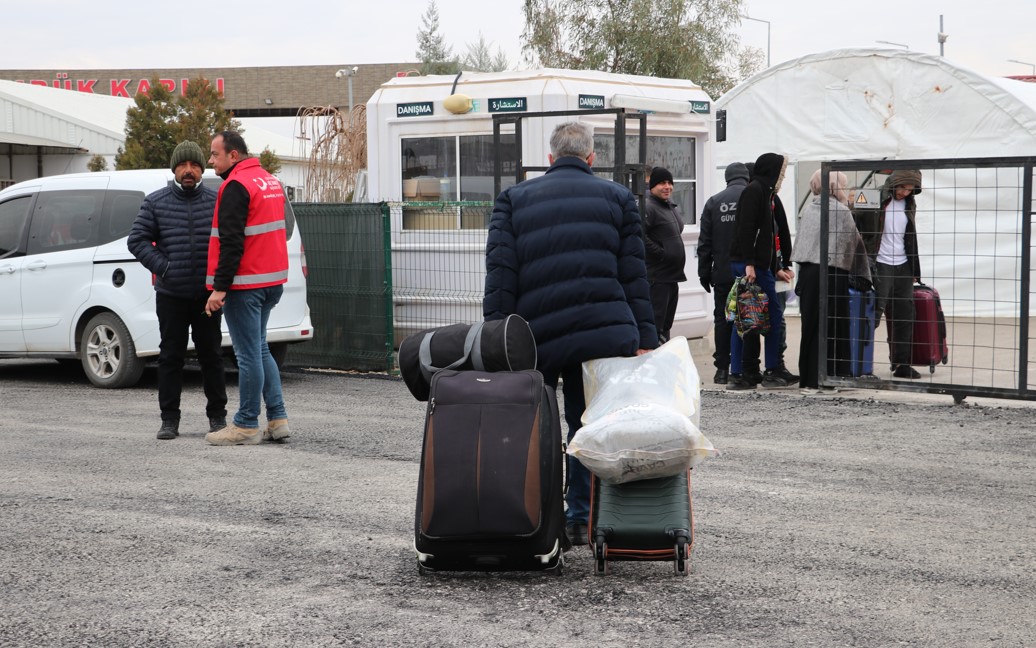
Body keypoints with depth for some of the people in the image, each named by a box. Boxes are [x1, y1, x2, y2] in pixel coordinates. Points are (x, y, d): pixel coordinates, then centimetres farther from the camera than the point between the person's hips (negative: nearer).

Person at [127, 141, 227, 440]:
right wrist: (162, 266, -9)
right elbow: (137, 240, 1)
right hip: (170, 294, 0)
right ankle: (170, 419, 10)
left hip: (207, 293, 0)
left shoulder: (216, 202, 2)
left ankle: (217, 416, 16)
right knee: (171, 356, 4)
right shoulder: (155, 202, 2)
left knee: (211, 354, 6)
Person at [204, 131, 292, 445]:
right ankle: (277, 419, 15)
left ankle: (246, 425, 2)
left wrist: (219, 287, -19)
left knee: (249, 354, -4)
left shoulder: (236, 186, -14)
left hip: (245, 284, -9)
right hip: (272, 280, 9)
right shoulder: (270, 180, 15)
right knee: (259, 350, 16)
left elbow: (231, 242, -20)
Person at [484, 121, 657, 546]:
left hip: (537, 336, 0)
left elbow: (499, 276, 2)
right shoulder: (617, 197, 12)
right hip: (606, 335, 0)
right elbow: (634, 276, 7)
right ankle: (581, 520, 13)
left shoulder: (514, 200, 12)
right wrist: (644, 341, 5)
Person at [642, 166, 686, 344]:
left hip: (672, 275, 10)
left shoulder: (672, 207, 18)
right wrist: (661, 254, -21)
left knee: (666, 324, 16)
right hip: (657, 276, -10)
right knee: (656, 323, -10)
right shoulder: (648, 206, -14)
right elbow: (640, 236, -26)